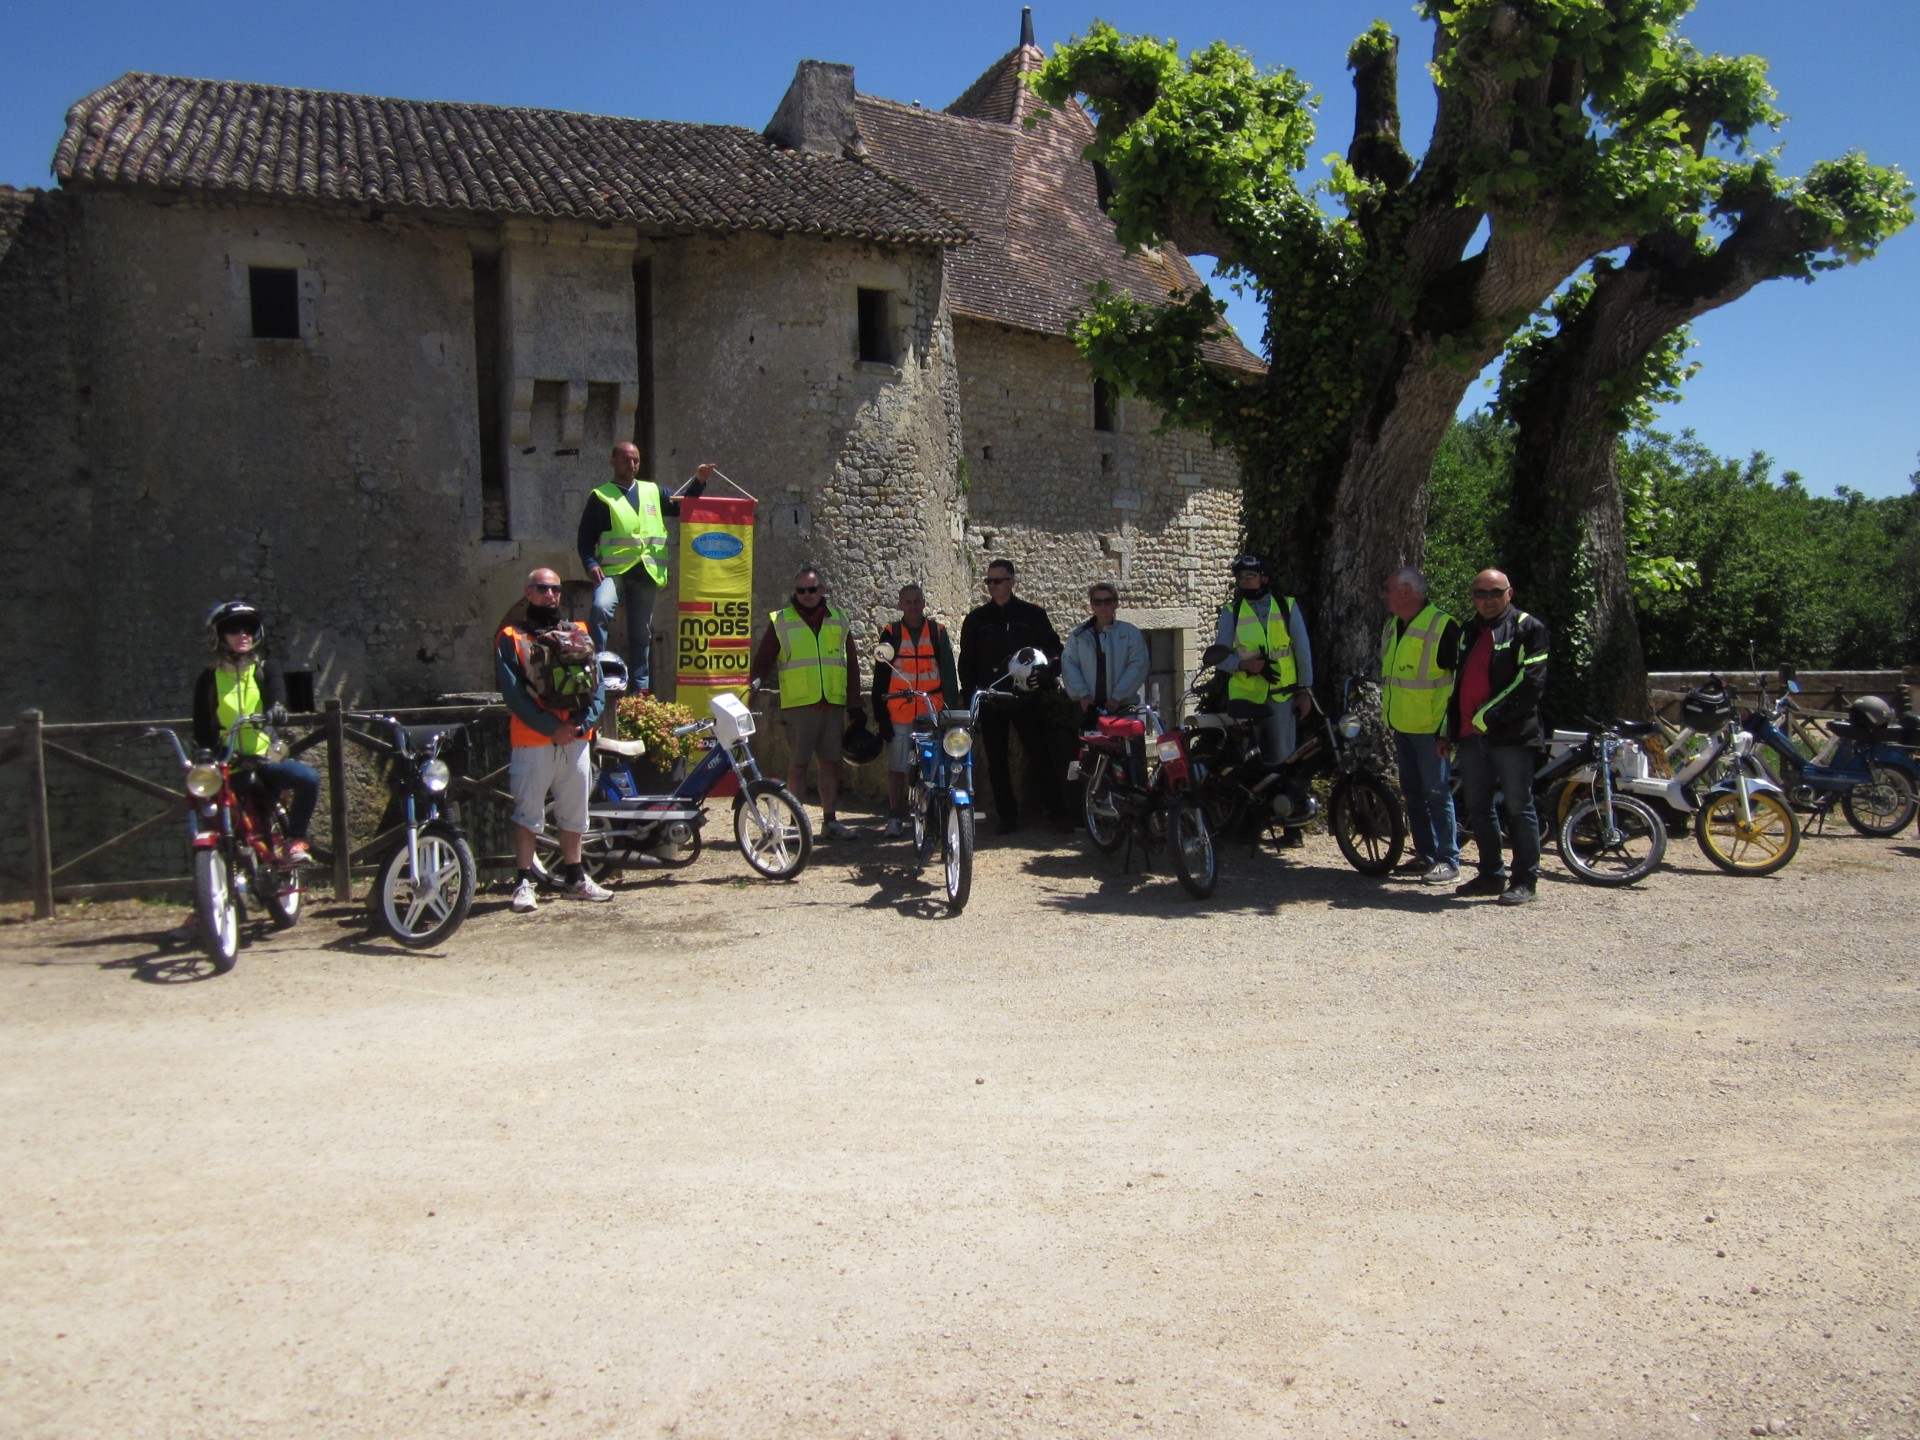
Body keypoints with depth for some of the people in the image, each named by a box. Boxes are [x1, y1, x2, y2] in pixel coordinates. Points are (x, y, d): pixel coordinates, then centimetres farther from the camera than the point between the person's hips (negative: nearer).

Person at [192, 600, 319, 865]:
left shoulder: (267, 670, 8)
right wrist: (205, 754, -11)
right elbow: (201, 727, 7)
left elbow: (277, 695, -15)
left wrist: (276, 710, -38)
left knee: (308, 778, -27)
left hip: (265, 759, -1)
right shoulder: (209, 679, 9)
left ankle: (295, 841, -13)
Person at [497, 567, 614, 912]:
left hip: (576, 739, 4)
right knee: (528, 812, -2)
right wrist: (552, 728, -14)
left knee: (574, 812, 12)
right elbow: (513, 693, -8)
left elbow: (597, 684, 8)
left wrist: (584, 722, -8)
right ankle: (524, 881, 5)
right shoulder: (511, 638, 1)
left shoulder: (578, 633, 13)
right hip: (533, 741, -4)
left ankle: (574, 878, 23)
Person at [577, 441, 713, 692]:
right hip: (613, 569, -3)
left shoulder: (652, 491, 16)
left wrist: (699, 482, -1)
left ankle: (641, 687, 16)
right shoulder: (600, 496, 6)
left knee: (641, 633, 9)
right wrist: (591, 564, -14)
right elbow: (585, 537, 2)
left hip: (646, 572, 3)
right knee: (600, 608, -31)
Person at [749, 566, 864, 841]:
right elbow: (762, 663, 3)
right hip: (798, 705, -3)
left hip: (834, 705, 3)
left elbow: (852, 666, 16)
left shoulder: (839, 619, 13)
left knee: (831, 763, 7)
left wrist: (855, 704, 12)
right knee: (798, 764, -1)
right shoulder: (780, 621, 4)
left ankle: (830, 821, 15)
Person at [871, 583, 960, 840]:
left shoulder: (938, 632, 9)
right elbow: (880, 677, 6)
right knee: (896, 767, 3)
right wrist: (880, 714, 1)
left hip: (932, 713, 0)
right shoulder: (890, 634, 7)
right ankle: (895, 818, 12)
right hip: (898, 713, 0)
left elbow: (949, 673, 9)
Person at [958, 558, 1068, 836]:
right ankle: (1006, 816, 13)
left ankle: (1057, 812, 4)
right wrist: (970, 692, 0)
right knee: (997, 762, 5)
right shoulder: (976, 619, 8)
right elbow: (967, 660, 10)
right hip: (990, 703, 2)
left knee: (1040, 756, -3)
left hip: (1026, 699, -2)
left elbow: (1053, 648, 7)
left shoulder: (1032, 614, 4)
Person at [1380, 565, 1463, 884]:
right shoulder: (1392, 626, 13)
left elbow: (1460, 676, -14)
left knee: (1437, 794, -6)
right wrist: (1385, 715, 24)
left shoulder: (1443, 626, -14)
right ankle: (1425, 854, 22)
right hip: (1401, 726, 8)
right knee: (1413, 793, 13)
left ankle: (1448, 860, 0)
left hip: (1430, 727, -8)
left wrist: (1448, 726, -18)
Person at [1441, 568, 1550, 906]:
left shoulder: (1528, 628, -2)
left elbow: (1531, 682, -12)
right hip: (1470, 736, 7)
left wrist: (1487, 717, -14)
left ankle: (1525, 880, 4)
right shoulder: (1467, 632, 19)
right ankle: (1491, 875, 20)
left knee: (1519, 808, -2)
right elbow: (1453, 684, 23)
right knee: (1477, 808, 11)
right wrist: (1446, 732, 19)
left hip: (1511, 735, -7)